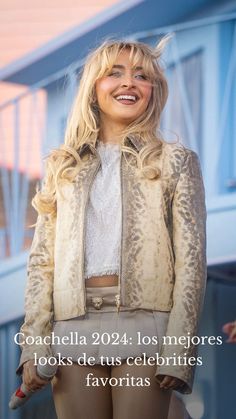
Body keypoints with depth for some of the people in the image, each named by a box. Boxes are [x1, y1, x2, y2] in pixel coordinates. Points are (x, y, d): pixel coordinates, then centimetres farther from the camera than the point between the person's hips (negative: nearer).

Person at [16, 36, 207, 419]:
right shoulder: (63, 167, 15)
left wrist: (179, 348, -9)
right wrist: (34, 345, -1)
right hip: (73, 330, 2)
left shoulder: (175, 162, 8)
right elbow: (42, 261, 10)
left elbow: (191, 261, 1)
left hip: (143, 329, -2)